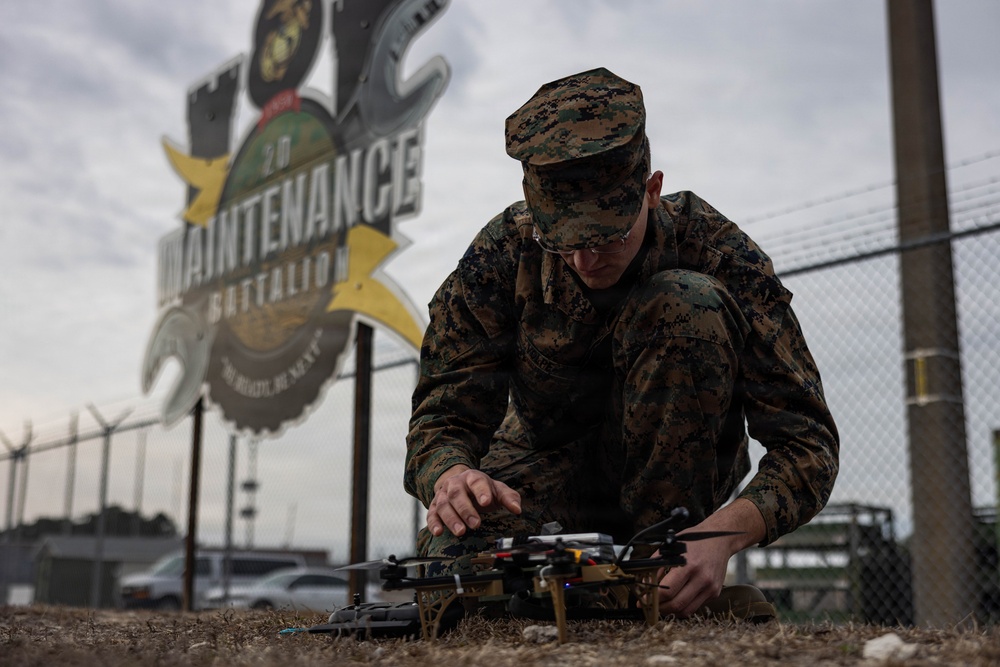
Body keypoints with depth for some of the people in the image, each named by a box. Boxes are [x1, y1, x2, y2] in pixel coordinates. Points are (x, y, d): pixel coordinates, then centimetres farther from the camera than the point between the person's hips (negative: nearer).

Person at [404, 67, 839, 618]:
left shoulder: (718, 252, -25)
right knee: (455, 558, -32)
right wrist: (450, 475, -44)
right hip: (548, 459, 1)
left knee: (686, 303, -30)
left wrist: (721, 535, -47)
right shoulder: (502, 253, -20)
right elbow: (443, 415, -17)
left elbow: (808, 439, -27)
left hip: (674, 468, 0)